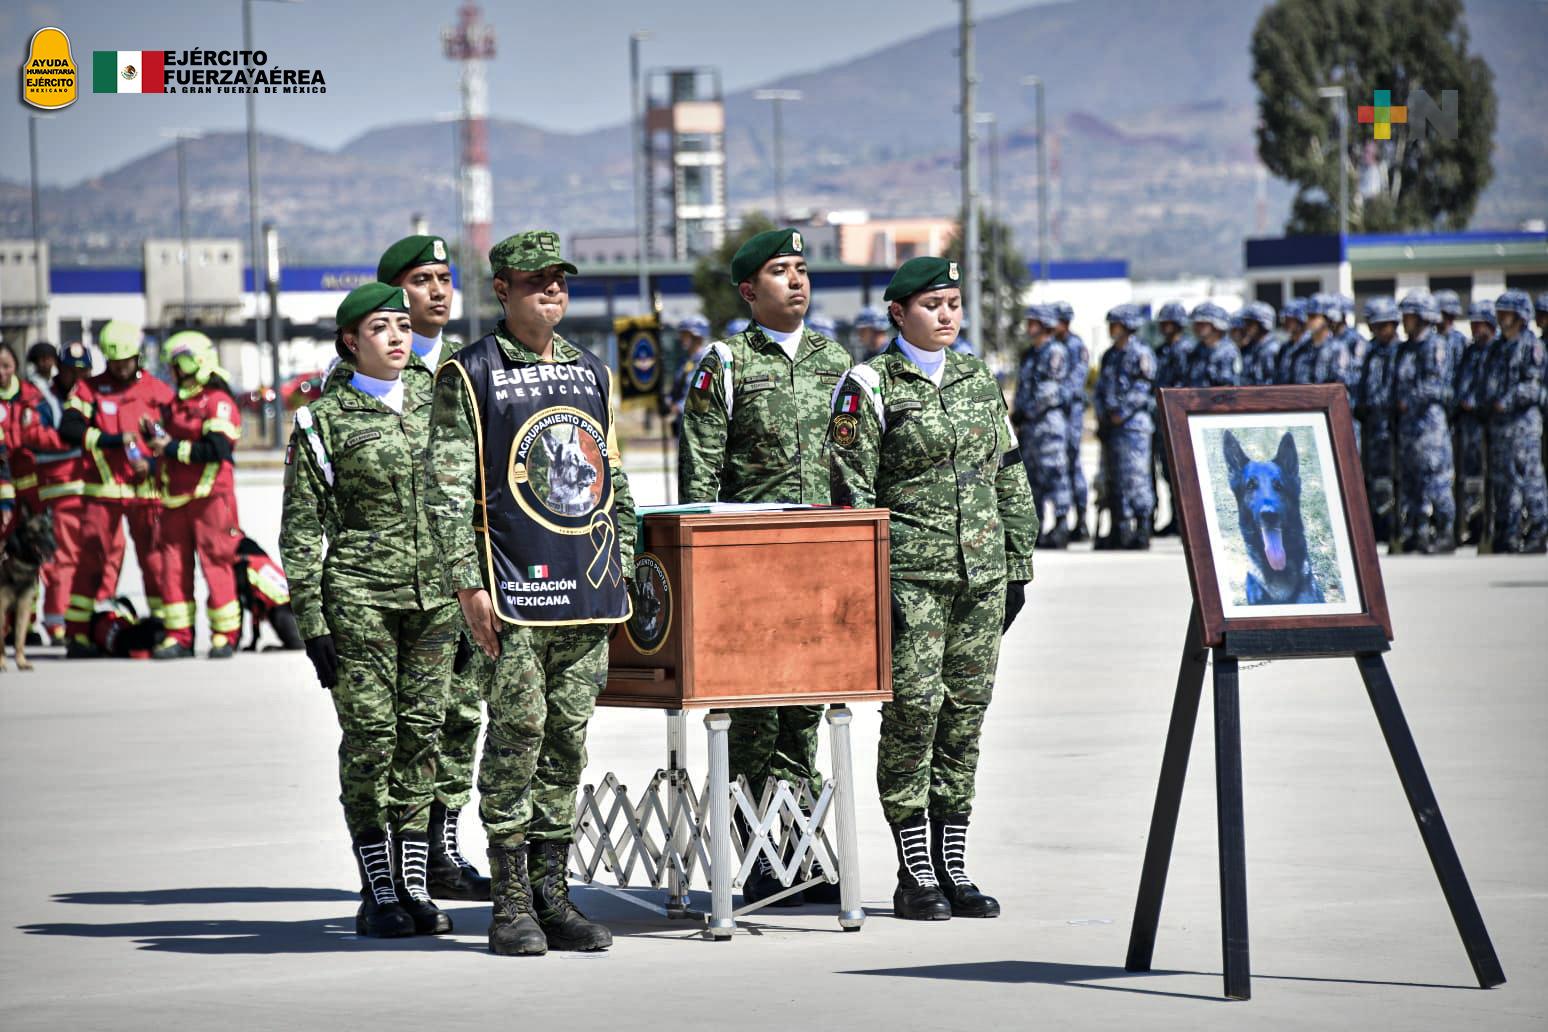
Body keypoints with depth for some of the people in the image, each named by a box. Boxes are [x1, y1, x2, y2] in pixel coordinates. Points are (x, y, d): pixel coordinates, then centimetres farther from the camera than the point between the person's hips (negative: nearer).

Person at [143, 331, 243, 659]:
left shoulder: (218, 402, -7)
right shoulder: (174, 404, 18)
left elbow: (217, 449, -19)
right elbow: (166, 443, 27)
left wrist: (173, 448, -16)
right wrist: (153, 435, 5)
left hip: (210, 496, -7)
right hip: (176, 497, 7)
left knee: (216, 563, -5)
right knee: (174, 566, 5)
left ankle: (225, 635, 2)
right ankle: (178, 636, 10)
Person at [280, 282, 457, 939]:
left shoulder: (435, 395, 11)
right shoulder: (324, 420, -1)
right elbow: (302, 533, -1)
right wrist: (311, 623, -7)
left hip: (435, 592, 4)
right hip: (359, 592, -4)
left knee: (422, 733, 4)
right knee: (370, 737, -4)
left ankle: (413, 885, 11)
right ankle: (378, 893, 4)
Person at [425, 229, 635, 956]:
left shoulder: (591, 373, 16)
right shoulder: (470, 375, -1)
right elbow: (447, 487, -5)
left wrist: (622, 569, 15)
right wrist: (468, 585, -12)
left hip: (588, 593, 5)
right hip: (516, 592, -5)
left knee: (568, 739, 6)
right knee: (517, 734, -7)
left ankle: (552, 895, 12)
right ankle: (511, 904, -2)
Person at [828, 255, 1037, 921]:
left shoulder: (979, 381, 14)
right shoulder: (870, 387, -3)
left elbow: (1010, 479, 18)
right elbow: (850, 490, -7)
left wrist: (1017, 567, 13)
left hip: (981, 572, 5)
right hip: (910, 573, -5)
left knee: (967, 707, 5)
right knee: (915, 705, -9)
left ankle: (953, 870, 12)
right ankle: (915, 875, -2)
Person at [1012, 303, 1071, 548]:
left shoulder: (1055, 353, -8)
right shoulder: (1029, 355, 19)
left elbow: (1050, 390, -15)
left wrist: (1026, 411, -14)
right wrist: (1017, 420, 15)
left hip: (1049, 420, -9)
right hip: (1029, 425, 9)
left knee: (1054, 474, -9)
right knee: (1031, 475, 10)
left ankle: (1060, 528, -10)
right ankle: (1035, 528, 14)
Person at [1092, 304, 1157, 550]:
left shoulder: (1140, 354, -7)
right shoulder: (1110, 355, 17)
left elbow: (1143, 389, -13)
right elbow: (1101, 388, 19)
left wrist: (1122, 413, -13)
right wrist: (1102, 415, 5)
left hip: (1133, 422, -8)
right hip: (1111, 424, 8)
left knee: (1135, 476, -11)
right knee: (1114, 478, 9)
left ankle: (1142, 531, -8)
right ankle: (1119, 531, 14)